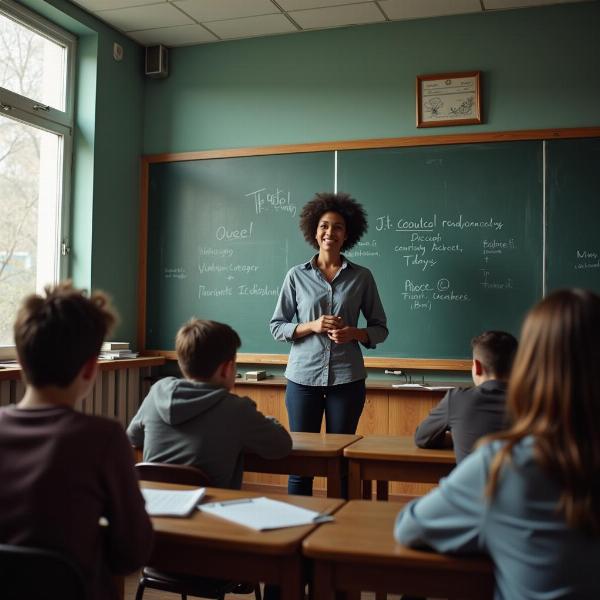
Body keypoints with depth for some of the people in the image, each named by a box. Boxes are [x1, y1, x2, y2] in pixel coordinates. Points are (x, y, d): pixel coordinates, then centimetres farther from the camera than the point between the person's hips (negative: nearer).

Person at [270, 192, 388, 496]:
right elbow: (277, 326, 5)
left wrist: (354, 333, -12)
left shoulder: (361, 277, 4)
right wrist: (311, 326, -12)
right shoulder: (296, 275, 4)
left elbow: (380, 329, 8)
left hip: (347, 377, 0)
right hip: (303, 376, 0)